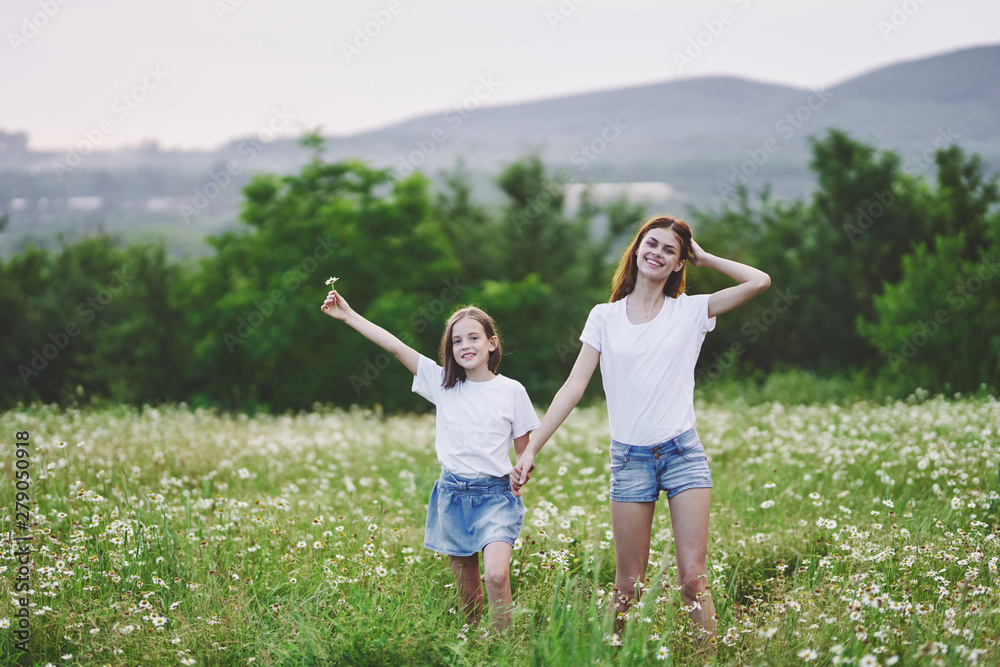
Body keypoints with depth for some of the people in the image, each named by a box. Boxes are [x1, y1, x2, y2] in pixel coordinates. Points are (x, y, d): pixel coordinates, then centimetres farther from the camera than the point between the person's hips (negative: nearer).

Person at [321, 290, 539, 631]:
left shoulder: (511, 391, 0)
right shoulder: (443, 384, 5)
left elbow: (524, 452, 8)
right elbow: (395, 346, 1)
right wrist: (348, 316, -2)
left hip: (494, 495, -3)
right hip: (453, 494, 3)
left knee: (496, 574, -22)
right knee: (467, 589, 7)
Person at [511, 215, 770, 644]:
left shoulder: (691, 311, 5)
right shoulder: (605, 317, 7)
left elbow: (760, 281, -4)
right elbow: (573, 388, 5)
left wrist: (704, 258, 6)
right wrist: (531, 448, 0)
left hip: (682, 452, -1)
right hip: (630, 458, 1)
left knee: (693, 579, -7)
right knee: (628, 586, 2)